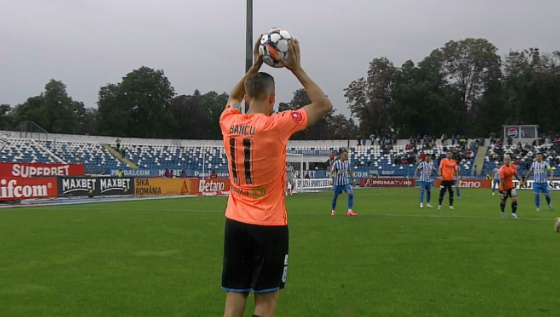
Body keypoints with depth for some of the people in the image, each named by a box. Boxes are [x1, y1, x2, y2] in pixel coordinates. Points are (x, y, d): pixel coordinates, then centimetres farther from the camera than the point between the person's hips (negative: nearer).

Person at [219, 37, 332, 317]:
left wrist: (255, 66, 20)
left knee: (235, 294, 8)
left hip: (235, 222, 5)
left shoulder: (229, 123, 0)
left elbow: (234, 97, 26)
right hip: (269, 225, -5)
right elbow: (324, 105, -4)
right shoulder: (277, 125, -14)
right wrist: (296, 69, 0)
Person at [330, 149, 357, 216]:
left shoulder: (347, 162, 4)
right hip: (337, 183, -3)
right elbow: (332, 172, -11)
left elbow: (349, 171, 17)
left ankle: (350, 211, -16)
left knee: (351, 194, -17)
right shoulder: (336, 163, -9)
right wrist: (332, 176, -31)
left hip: (346, 182, 3)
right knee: (335, 197, 7)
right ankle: (333, 211, 31)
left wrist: (353, 179, 19)